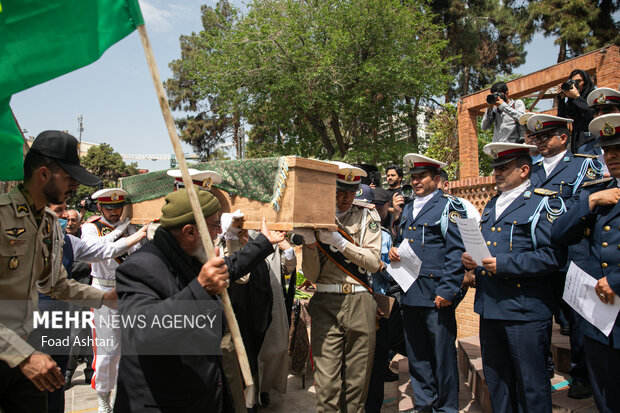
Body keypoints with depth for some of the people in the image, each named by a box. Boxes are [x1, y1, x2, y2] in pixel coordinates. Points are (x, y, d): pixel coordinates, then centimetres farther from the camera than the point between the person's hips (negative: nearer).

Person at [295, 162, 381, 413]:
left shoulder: (367, 216, 8)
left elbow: (374, 262, -4)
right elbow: (312, 276, 4)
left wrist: (339, 241, -14)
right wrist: (310, 243, -13)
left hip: (360, 303, 1)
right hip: (325, 304, 0)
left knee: (358, 378, 9)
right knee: (327, 381, -2)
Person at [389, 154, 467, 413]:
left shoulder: (449, 207, -4)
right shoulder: (407, 209, 17)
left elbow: (457, 252, -10)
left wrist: (447, 290, -17)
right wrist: (393, 250, 3)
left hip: (436, 293, -6)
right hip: (409, 292, 7)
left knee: (442, 353, 5)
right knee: (416, 353, 15)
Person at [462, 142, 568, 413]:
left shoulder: (544, 202, -7)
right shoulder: (492, 205, 16)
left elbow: (553, 255, -18)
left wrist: (504, 264, -23)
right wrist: (470, 259, 4)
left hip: (525, 311, -7)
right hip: (489, 307, 7)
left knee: (531, 386, 7)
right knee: (496, 383, 19)